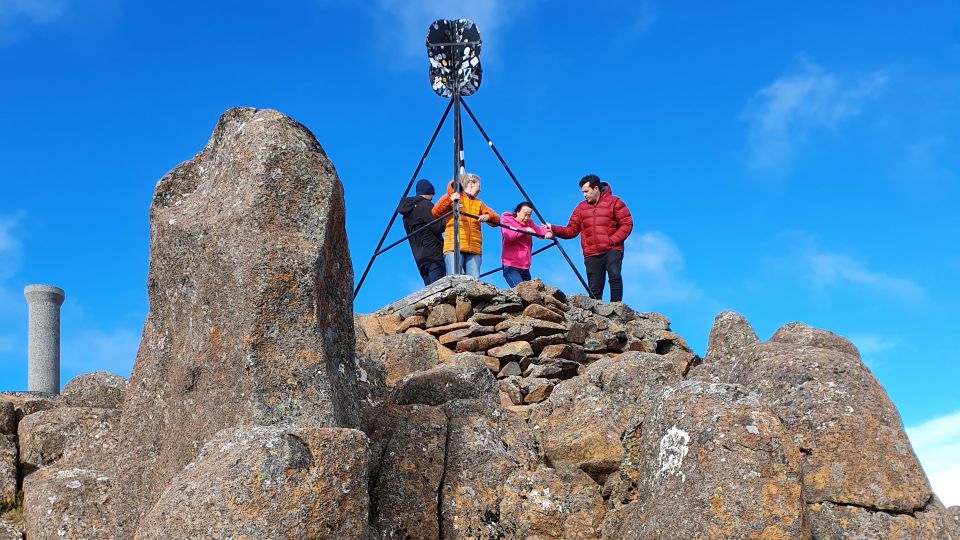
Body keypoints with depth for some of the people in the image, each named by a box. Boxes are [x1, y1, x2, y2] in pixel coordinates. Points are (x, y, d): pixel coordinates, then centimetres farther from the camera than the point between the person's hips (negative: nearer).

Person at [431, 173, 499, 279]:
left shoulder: (479, 203, 26)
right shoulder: (454, 197, 14)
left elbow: (496, 220, 15)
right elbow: (436, 213, 0)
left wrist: (488, 217, -7)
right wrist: (449, 199, -14)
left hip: (474, 249, 4)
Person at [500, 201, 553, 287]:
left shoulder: (529, 223, 18)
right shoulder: (507, 220, 0)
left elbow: (539, 230, 4)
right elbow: (508, 235, -19)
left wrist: (548, 233, -17)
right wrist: (525, 230, -17)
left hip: (525, 267, 7)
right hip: (511, 267, -7)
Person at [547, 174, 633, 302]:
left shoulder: (614, 202, 4)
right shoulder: (581, 208, 17)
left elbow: (627, 223, -2)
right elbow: (571, 230, 13)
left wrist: (613, 240, -13)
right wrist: (553, 229, -2)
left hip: (612, 250, -4)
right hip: (591, 254, 4)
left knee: (615, 276, -24)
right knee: (594, 289, 3)